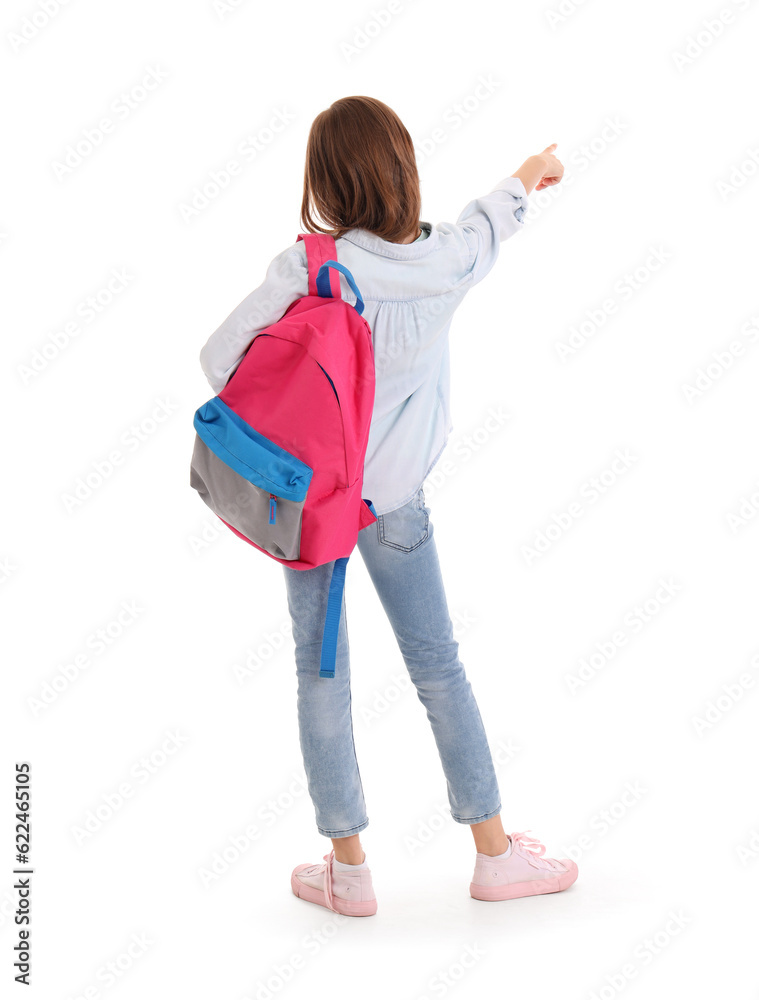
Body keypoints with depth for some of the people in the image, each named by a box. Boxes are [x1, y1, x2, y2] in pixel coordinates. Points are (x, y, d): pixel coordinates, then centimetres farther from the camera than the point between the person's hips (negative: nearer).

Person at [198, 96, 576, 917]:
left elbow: (220, 358, -15)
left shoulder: (307, 268, -16)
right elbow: (485, 225, 16)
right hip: (396, 494, 2)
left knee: (322, 670, 9)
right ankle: (495, 853, 23)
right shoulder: (444, 262, -7)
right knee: (437, 663, 13)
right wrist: (529, 174, 37)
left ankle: (348, 869, 16)